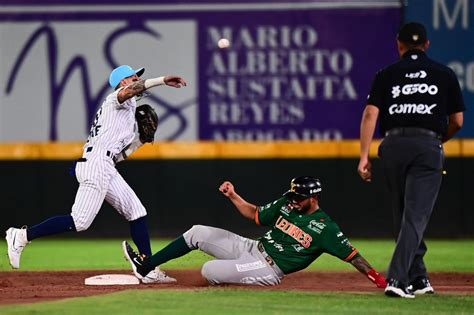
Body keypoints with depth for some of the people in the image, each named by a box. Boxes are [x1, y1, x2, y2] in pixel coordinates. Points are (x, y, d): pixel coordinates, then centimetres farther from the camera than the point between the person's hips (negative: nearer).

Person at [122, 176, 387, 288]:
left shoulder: (324, 228, -16)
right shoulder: (286, 205, 6)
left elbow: (352, 254, -19)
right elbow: (255, 214, 17)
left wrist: (377, 278, -29)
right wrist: (234, 196, 2)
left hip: (267, 270, -8)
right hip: (252, 248, 8)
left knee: (209, 271, -22)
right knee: (197, 233, 6)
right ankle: (146, 266, 10)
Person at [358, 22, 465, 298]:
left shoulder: (387, 75, 11)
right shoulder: (445, 75, 11)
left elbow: (370, 115, -1)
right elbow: (457, 122, 11)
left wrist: (364, 156, -4)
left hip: (393, 145, 2)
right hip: (428, 146, -2)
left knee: (405, 215, 15)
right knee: (416, 216, -6)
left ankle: (418, 278, 21)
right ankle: (397, 279, -21)